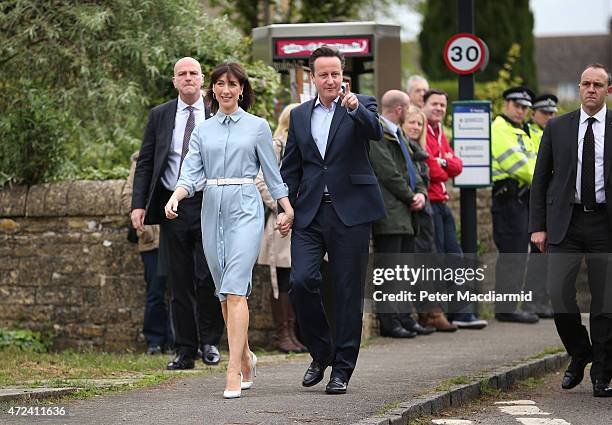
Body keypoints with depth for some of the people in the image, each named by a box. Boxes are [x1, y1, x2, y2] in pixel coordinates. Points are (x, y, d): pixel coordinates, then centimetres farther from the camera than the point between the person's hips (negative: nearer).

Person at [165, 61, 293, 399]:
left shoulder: (257, 126, 4)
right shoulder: (202, 130, 12)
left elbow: (272, 172, 7)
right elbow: (191, 173, 3)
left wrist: (287, 209, 1)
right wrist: (175, 197, -16)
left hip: (245, 208, -4)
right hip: (212, 209, 4)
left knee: (235, 289, -16)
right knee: (224, 291, 9)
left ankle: (234, 372, -21)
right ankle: (245, 358, 26)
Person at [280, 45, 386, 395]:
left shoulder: (361, 105, 3)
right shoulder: (300, 115, 14)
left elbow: (376, 131, -20)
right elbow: (291, 168, 18)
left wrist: (355, 108, -37)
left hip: (350, 211, -3)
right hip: (310, 213, 3)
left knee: (349, 292, 0)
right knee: (302, 281, -10)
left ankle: (342, 368, 9)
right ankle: (320, 353, 12)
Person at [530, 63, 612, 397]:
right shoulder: (557, 128, 8)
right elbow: (540, 179, 10)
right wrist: (537, 225, 2)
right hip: (566, 222, 1)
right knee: (559, 293, -9)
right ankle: (579, 356, 14)